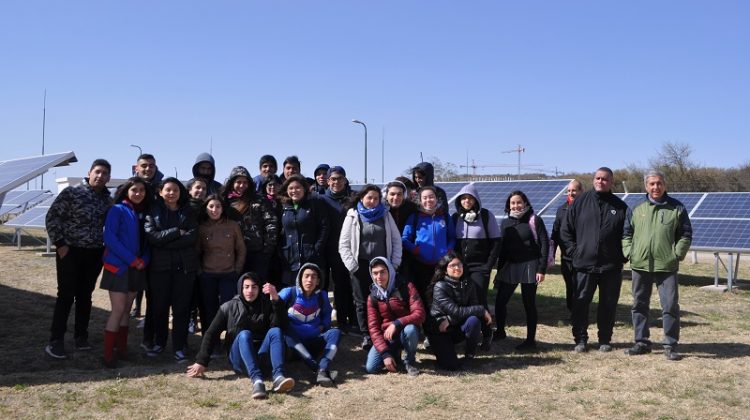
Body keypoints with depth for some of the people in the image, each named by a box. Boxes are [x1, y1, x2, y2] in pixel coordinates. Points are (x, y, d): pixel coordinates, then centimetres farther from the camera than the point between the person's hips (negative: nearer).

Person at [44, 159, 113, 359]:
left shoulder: (108, 199, 5)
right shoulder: (72, 192, -9)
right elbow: (52, 217, -8)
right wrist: (59, 243, -12)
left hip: (95, 254, 4)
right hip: (70, 251, -4)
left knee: (85, 296, 11)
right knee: (66, 295, -3)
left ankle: (81, 336, 21)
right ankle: (55, 341, 4)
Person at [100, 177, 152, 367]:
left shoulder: (144, 214, 12)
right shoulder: (117, 210, -6)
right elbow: (110, 238, -15)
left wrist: (144, 260, -7)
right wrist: (132, 260, -17)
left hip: (137, 268, 6)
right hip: (118, 266, -6)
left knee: (127, 309, 10)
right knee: (118, 309, -9)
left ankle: (122, 349, 17)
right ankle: (108, 355, -5)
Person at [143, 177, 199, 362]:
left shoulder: (188, 212, 9)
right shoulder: (153, 212, 6)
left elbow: (192, 236, -7)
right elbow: (151, 236, -9)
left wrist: (165, 241, -12)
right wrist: (176, 232, -12)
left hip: (184, 266, 0)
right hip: (160, 266, 0)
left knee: (181, 307, 0)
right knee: (160, 306, 7)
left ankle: (179, 347, 7)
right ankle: (159, 342, 24)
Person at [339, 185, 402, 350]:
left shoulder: (385, 215, 8)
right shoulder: (353, 216, 2)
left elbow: (396, 240, 8)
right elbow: (344, 244, -1)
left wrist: (395, 263, 0)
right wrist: (352, 265, -8)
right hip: (361, 266, -1)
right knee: (362, 302, 3)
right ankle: (366, 336, 11)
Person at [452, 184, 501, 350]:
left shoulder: (486, 215, -1)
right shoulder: (455, 217, 8)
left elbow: (496, 241, -1)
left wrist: (489, 265, -8)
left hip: (480, 267, -3)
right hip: (459, 267, 3)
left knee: (479, 301, -8)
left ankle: (486, 335, 7)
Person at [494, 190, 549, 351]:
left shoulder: (534, 220, -5)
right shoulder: (506, 222, 9)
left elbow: (544, 244, -7)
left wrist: (542, 269, -13)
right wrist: (499, 270, 12)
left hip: (529, 266, -4)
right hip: (509, 266, 5)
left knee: (529, 304, 2)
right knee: (500, 301, 2)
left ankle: (531, 340, 10)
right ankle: (500, 332, 23)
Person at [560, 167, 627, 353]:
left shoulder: (620, 206, 4)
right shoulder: (580, 202, 3)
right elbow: (565, 230, 6)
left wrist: (622, 255, 0)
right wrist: (574, 251, -1)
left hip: (611, 267, 1)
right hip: (584, 264, 0)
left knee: (608, 305, 8)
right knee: (580, 303, 0)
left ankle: (605, 340, 20)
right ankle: (581, 339, 11)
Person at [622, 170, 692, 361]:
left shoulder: (677, 208, 3)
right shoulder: (636, 209, 9)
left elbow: (686, 235, 4)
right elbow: (626, 233, 14)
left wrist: (677, 254, -5)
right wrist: (629, 252, 2)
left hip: (667, 266, -3)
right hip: (640, 265, 3)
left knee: (670, 305, -5)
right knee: (639, 305, 9)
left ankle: (670, 346, 5)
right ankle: (642, 342, 20)